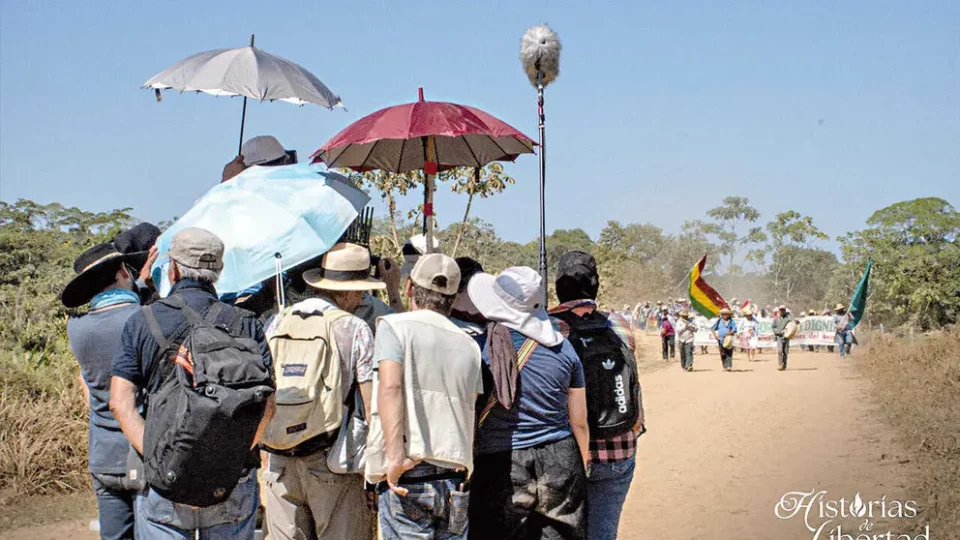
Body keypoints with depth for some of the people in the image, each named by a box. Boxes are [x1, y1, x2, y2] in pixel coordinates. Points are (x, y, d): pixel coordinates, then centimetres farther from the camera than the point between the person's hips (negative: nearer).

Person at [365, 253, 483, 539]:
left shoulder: (394, 326, -1)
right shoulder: (469, 345, 14)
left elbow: (390, 387, -16)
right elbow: (470, 416, 16)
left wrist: (395, 455, -22)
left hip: (408, 476, -5)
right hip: (456, 478, 5)